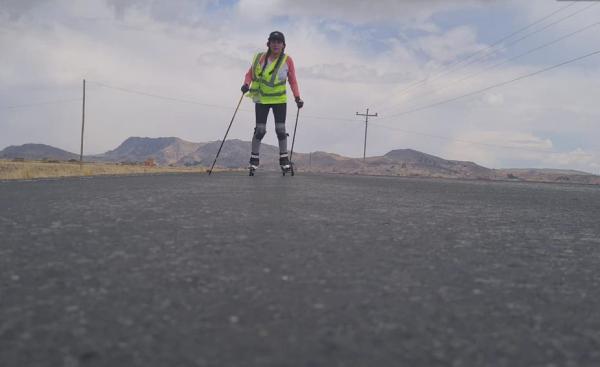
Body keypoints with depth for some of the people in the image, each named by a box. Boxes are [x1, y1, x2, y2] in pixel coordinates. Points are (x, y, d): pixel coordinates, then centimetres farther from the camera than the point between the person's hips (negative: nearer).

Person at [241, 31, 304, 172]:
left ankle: (284, 159, 12)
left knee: (280, 130, -2)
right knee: (260, 130, -2)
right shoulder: (260, 58, -5)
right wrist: (246, 84, -16)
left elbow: (293, 81, -1)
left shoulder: (287, 60, -5)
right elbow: (250, 74, 4)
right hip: (261, 99, 0)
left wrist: (297, 97, -12)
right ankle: (254, 159, 12)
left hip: (280, 100, 0)